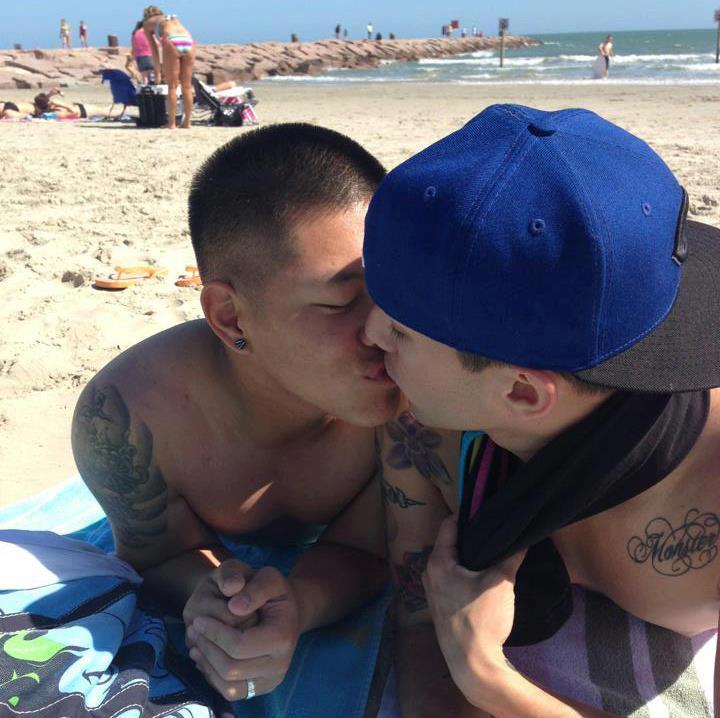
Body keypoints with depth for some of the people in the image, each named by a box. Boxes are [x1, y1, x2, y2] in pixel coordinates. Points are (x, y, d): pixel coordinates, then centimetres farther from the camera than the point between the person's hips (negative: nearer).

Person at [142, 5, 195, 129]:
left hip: (172, 42, -4)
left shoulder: (147, 22, 25)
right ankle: (187, 123, 14)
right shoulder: (173, 18, 37)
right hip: (188, 41, 4)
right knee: (187, 86, 10)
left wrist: (158, 69, 28)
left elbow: (154, 49, 21)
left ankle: (171, 123, 3)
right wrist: (165, 68, 38)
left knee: (172, 86, 3)